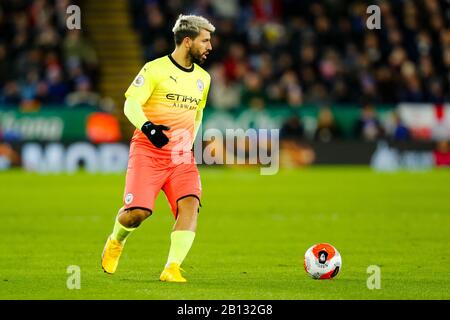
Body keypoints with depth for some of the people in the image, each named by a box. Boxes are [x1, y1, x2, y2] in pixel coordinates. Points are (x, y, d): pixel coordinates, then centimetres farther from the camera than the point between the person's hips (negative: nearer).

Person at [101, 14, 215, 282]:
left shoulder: (202, 78, 15)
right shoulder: (155, 69, -5)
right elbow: (131, 105, -13)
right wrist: (148, 127, -31)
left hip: (182, 156, 5)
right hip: (148, 152, -5)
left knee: (190, 205, -20)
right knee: (138, 211, -15)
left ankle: (172, 269, -21)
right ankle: (116, 241, 20)